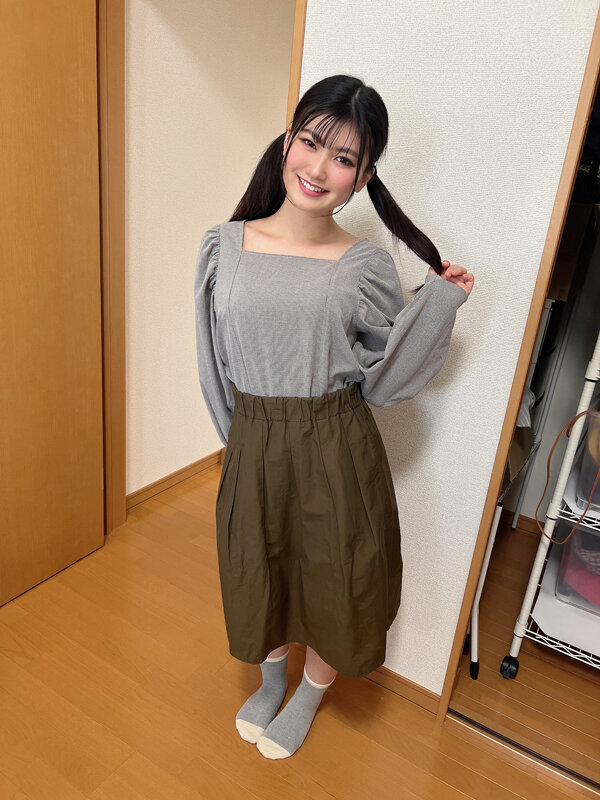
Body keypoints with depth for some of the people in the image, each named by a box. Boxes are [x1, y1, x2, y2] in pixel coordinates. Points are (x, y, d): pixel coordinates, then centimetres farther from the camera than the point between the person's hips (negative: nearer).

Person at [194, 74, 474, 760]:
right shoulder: (225, 247, -4)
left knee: (335, 581, 16)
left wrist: (437, 304, -12)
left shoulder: (366, 269, -8)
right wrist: (247, 439, 7)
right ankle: (271, 678, 55)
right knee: (259, 574, 21)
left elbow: (385, 377, -4)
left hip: (338, 450, -1)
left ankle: (309, 694, 49)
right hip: (254, 449, 2)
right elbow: (218, 366, 4)